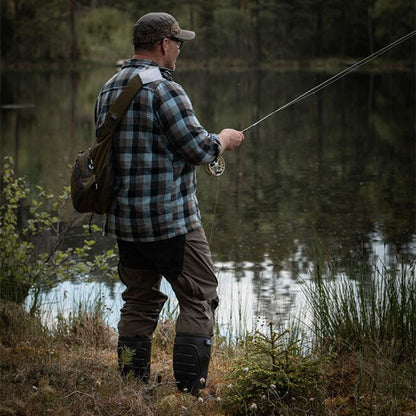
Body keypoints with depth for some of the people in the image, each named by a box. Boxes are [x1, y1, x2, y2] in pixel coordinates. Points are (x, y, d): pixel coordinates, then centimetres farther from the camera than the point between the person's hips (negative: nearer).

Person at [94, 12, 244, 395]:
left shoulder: (110, 90, 11)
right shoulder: (163, 89, -16)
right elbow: (200, 149, -17)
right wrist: (225, 139, 5)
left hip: (124, 220, 8)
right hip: (171, 220, -8)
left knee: (139, 301, 15)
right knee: (198, 299, 1)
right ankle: (190, 388, -2)